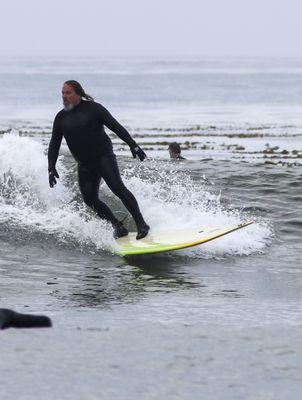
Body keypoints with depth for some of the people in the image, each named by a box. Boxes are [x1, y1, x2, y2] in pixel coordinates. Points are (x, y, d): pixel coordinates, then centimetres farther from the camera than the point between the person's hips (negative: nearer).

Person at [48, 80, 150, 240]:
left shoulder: (92, 108, -6)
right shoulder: (61, 117, 8)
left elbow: (116, 127, -8)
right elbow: (54, 144, 13)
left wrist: (133, 145, -17)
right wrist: (51, 168, 2)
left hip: (104, 157, -5)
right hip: (84, 165, 5)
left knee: (117, 187, -21)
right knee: (90, 199, -6)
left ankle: (141, 223, -19)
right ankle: (118, 227, 3)